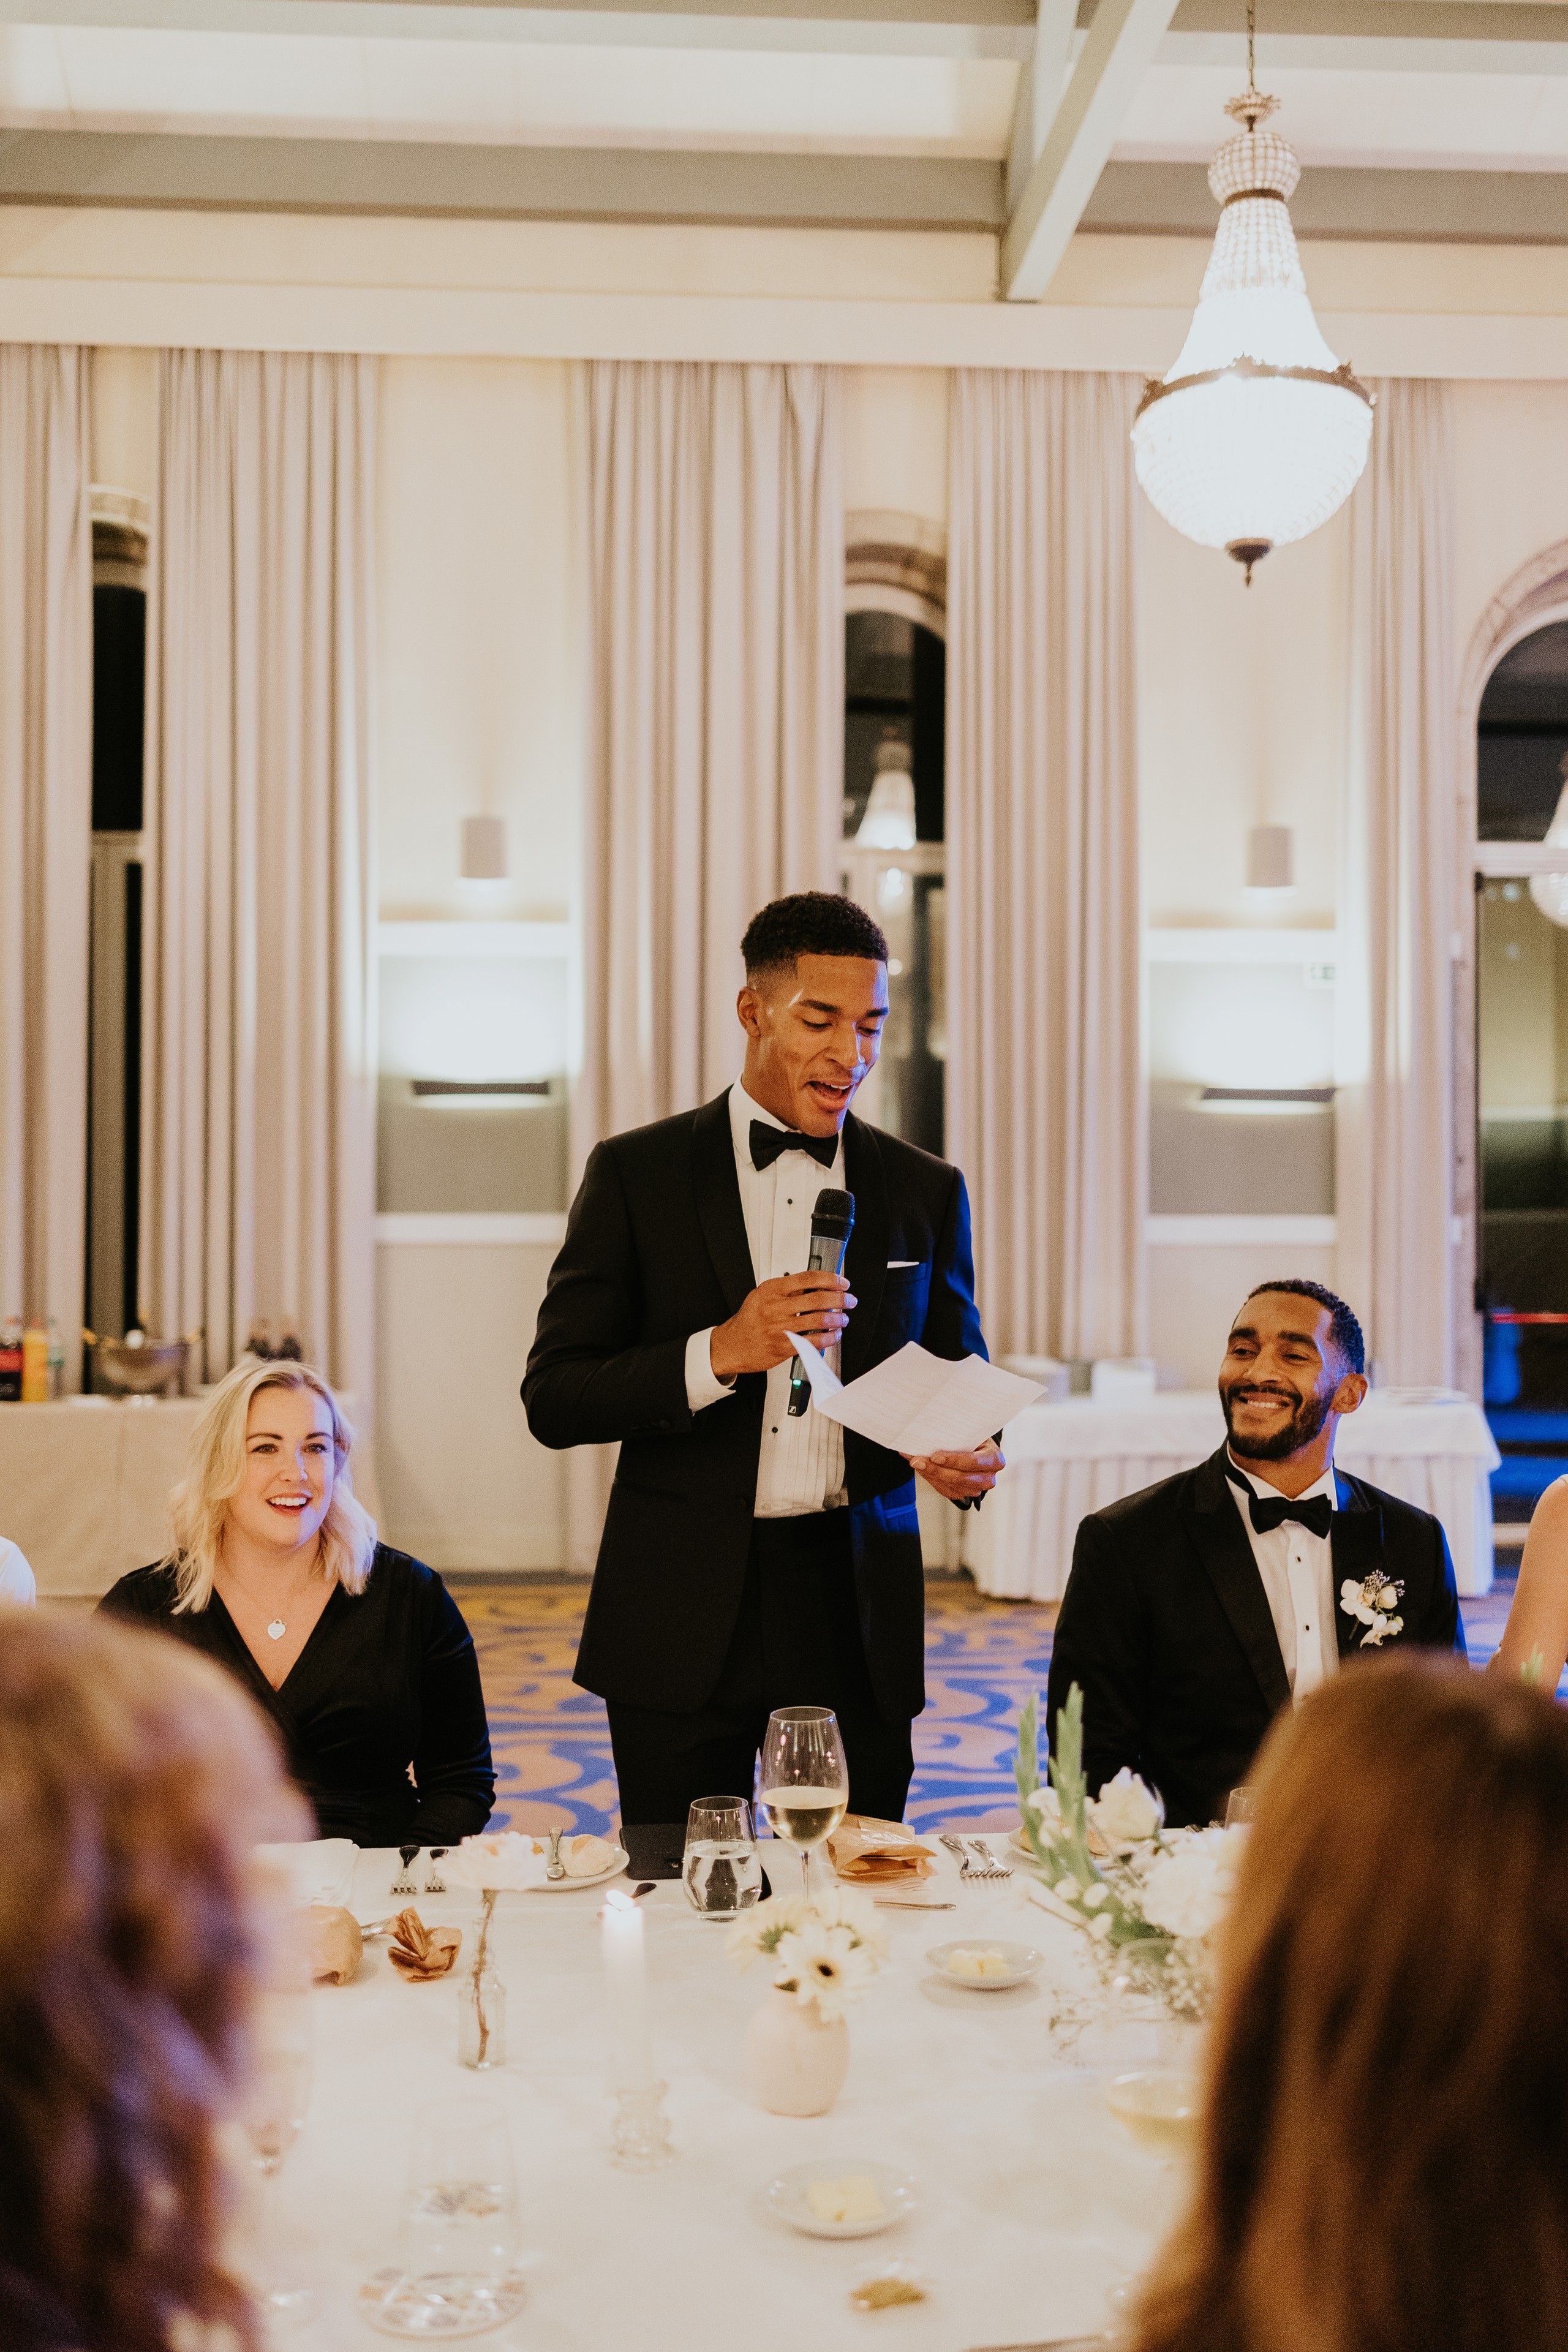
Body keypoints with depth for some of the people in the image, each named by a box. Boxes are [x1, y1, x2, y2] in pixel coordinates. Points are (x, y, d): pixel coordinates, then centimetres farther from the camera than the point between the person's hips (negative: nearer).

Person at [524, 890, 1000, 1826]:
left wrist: (973, 1454, -7)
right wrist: (718, 1353, -18)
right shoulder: (636, 1173, 1)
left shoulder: (925, 1190, 8)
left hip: (859, 1611, 2)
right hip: (685, 1616, -1)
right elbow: (554, 1398, -3)